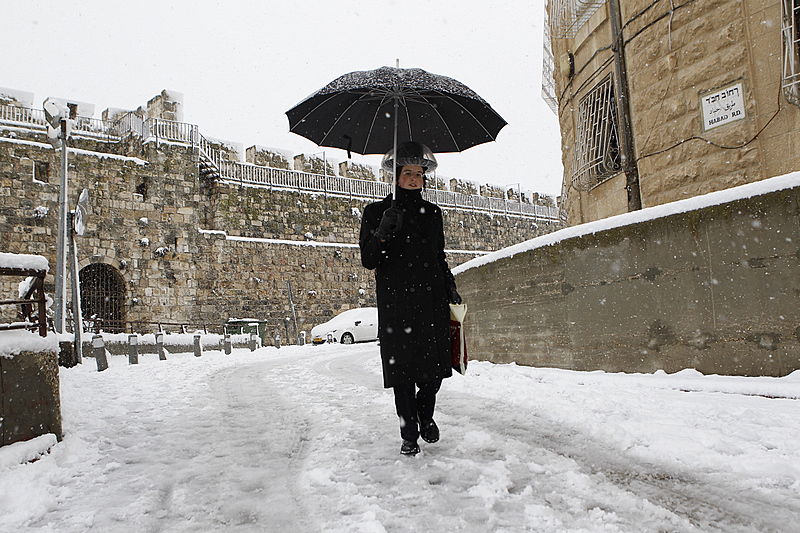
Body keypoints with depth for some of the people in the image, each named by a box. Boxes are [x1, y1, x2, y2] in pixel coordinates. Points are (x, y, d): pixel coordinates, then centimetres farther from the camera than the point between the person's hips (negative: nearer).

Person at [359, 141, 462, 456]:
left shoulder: (432, 212, 16)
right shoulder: (376, 212, 4)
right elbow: (368, 260, -3)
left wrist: (450, 287, 11)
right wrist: (382, 233, -21)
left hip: (433, 302, 3)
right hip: (396, 305, -3)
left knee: (436, 368, 3)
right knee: (403, 372, -1)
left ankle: (425, 414, 32)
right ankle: (409, 434, 15)